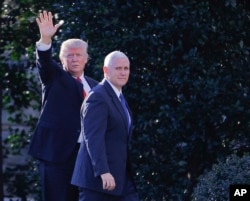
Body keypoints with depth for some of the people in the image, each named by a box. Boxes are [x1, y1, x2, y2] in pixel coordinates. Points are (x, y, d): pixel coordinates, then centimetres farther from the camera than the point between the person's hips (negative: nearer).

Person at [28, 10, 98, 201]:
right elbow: (44, 61, -15)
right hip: (56, 150, -4)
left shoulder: (94, 86, 17)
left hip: (85, 152, 4)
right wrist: (46, 39, -34)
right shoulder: (55, 78, 6)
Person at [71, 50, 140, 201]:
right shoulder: (98, 97, -14)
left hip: (120, 175, 9)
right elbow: (93, 138, -23)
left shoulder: (118, 97, 17)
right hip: (97, 176, -9)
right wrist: (103, 172, -31)